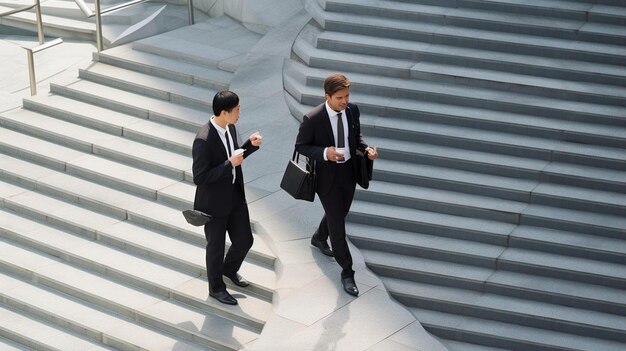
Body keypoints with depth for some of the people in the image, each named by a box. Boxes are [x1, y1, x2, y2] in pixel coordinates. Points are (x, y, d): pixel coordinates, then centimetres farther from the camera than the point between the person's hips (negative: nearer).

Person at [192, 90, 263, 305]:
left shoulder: (230, 128, -4)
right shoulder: (203, 140, -29)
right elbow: (199, 178, -26)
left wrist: (251, 145, -5)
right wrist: (230, 164, -30)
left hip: (235, 195, 7)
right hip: (214, 202, -7)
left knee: (244, 240, 17)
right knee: (216, 247, 13)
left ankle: (229, 269, 48)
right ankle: (216, 287, 36)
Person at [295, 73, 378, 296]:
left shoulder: (352, 110, -9)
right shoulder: (312, 119, -25)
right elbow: (300, 146, -12)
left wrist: (366, 148, -13)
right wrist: (324, 153, -29)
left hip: (349, 172, 6)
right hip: (327, 175, -6)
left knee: (340, 213, 27)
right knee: (337, 225, 1)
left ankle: (319, 238, 58)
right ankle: (347, 272, 15)